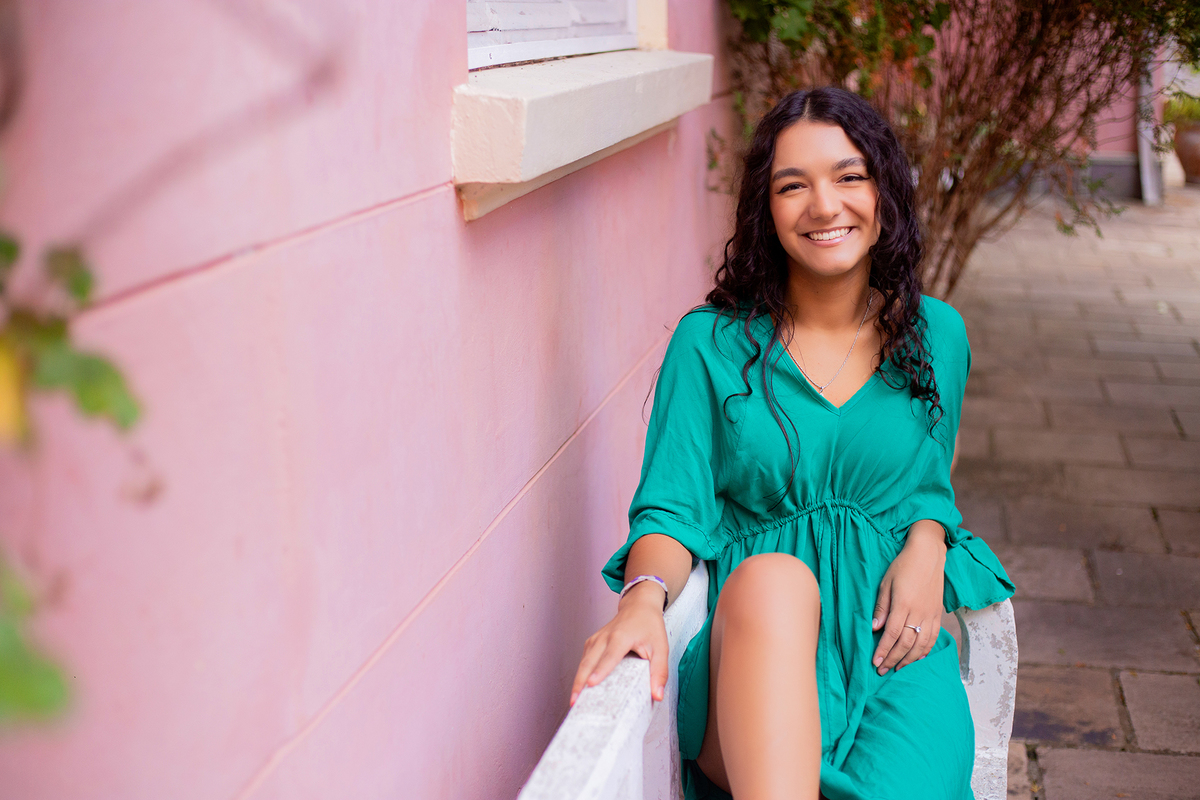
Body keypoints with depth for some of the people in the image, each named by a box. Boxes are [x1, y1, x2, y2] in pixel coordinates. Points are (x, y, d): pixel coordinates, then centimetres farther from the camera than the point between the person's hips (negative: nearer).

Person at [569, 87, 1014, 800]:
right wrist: (645, 599, -23)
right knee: (772, 578, -40)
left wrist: (926, 547, -1)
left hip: (891, 634, 1)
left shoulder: (936, 335, 14)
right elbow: (672, 508, 0)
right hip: (750, 634, -1)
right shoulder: (710, 342, 5)